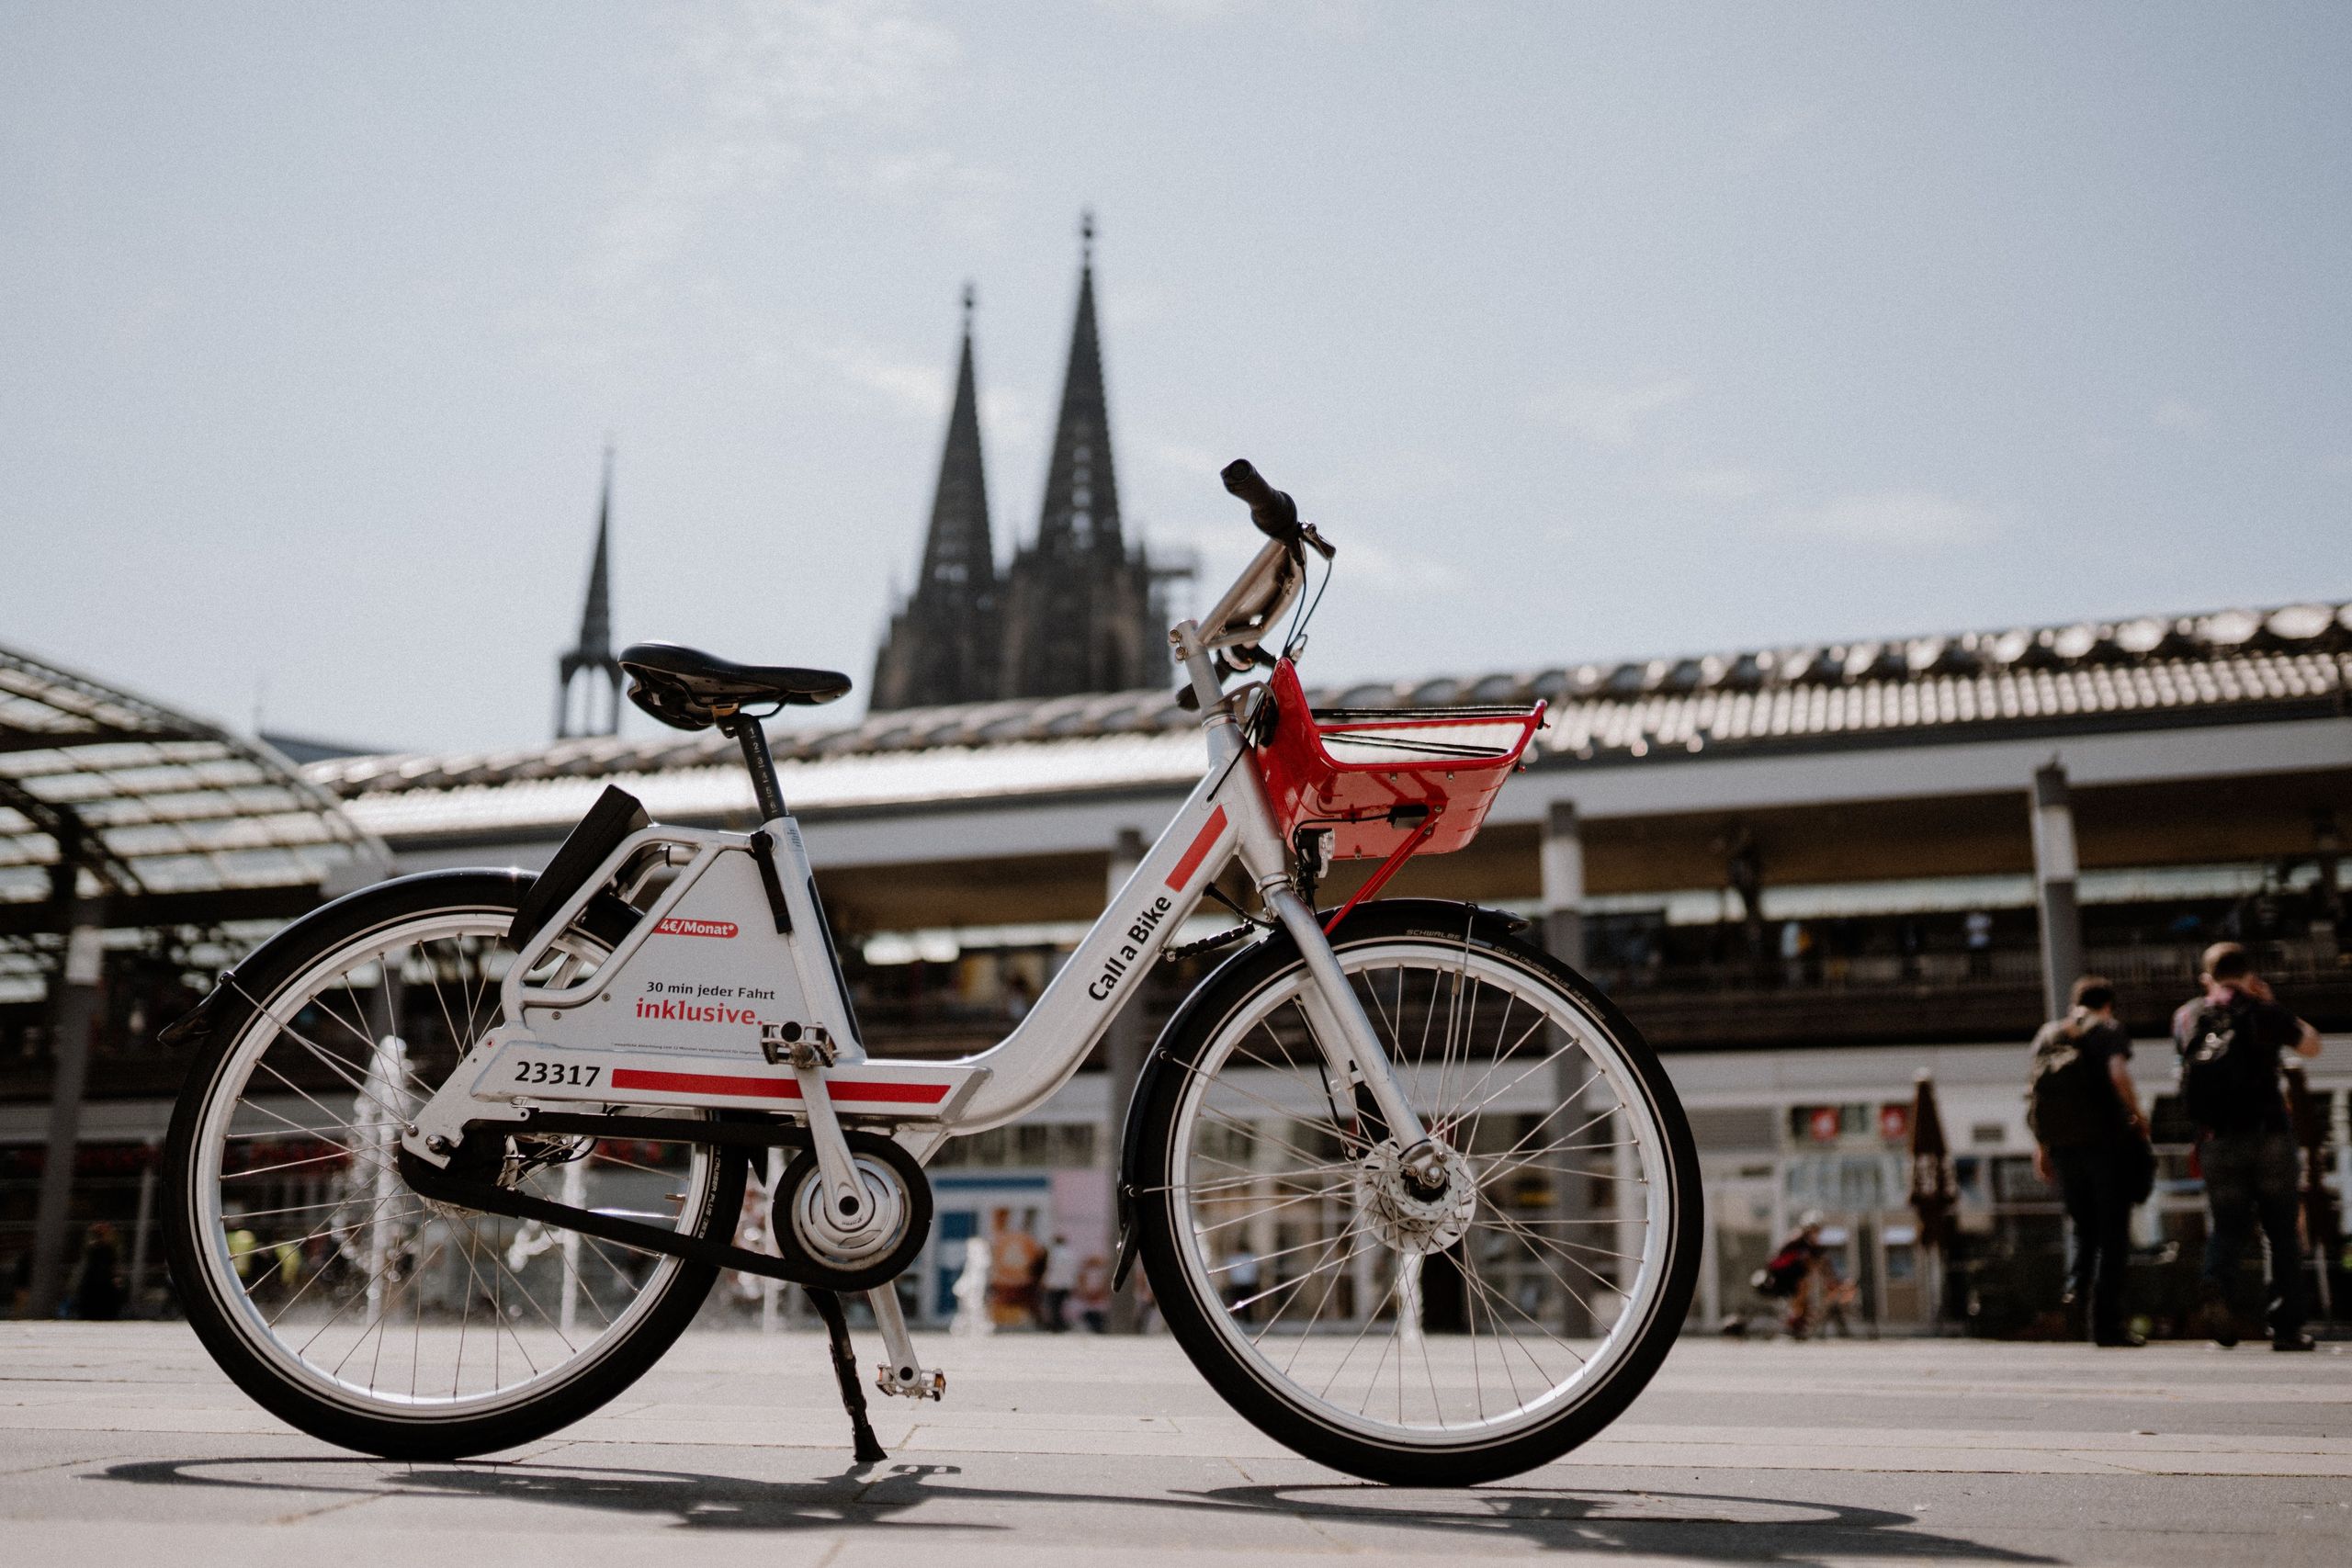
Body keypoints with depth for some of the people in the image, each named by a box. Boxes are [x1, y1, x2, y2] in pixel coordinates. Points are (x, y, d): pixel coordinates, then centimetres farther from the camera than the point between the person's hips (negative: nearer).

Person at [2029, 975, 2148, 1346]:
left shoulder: (2047, 1034, 16)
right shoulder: (2109, 1030, 3)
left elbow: (2036, 1091, 13)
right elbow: (2118, 1074, -15)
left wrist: (2040, 1147, 17)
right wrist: (2138, 1117, -1)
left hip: (2061, 1144, 4)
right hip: (2106, 1138, -4)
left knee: (2080, 1225, 18)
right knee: (2112, 1231, 2)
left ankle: (2076, 1288, -7)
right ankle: (2106, 1323, 0)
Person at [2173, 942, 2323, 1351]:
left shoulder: (2186, 1017, 6)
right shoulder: (2264, 1012, -1)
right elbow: (2311, 1046, 15)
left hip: (2216, 1142, 2)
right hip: (2269, 1134, -2)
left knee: (2226, 1227, 8)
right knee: (2281, 1232, 9)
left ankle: (2215, 1287, -21)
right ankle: (2287, 1326, 9)